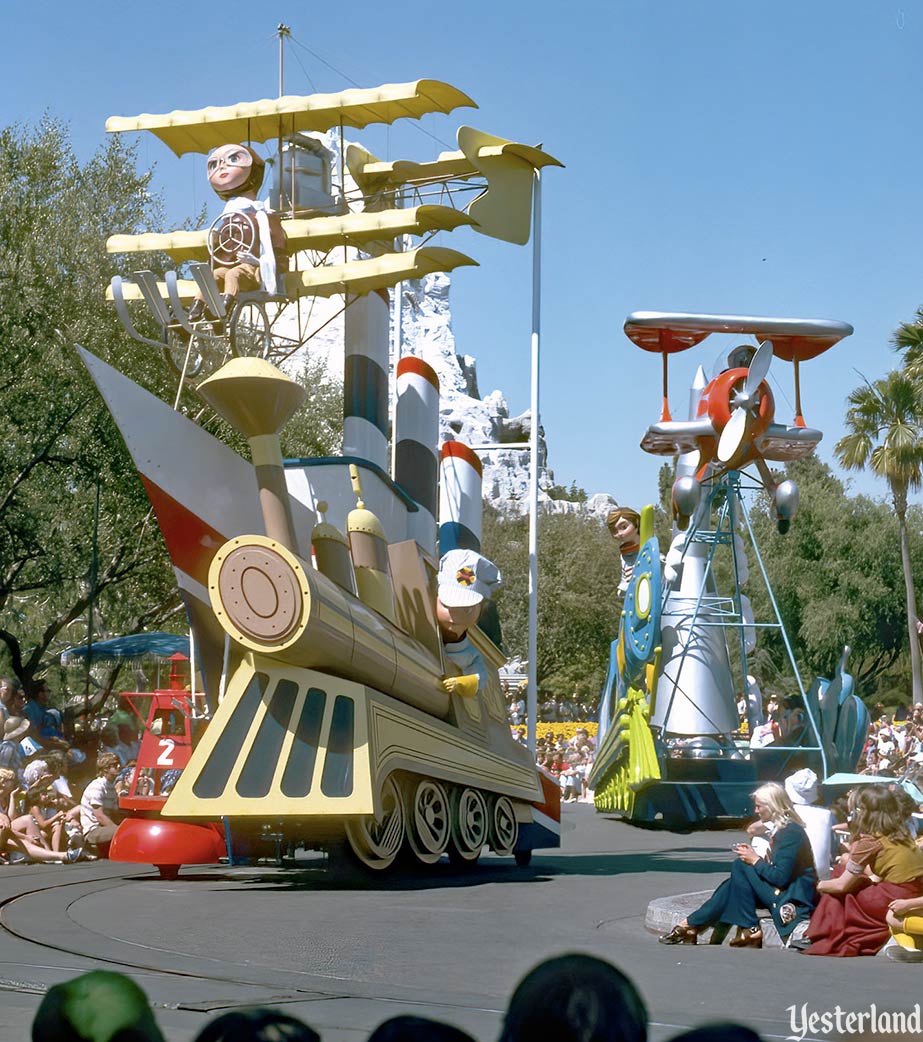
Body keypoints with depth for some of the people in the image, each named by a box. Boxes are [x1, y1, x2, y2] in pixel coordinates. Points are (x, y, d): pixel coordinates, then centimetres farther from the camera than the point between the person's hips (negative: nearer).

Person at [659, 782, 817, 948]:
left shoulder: (791, 832, -16)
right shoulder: (781, 829, 15)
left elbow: (780, 877, -22)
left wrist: (755, 860, -10)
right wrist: (751, 854, 2)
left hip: (794, 897, -10)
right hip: (782, 891, 10)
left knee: (740, 867, -14)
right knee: (732, 885, -1)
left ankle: (750, 931, -10)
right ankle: (690, 925, -3)